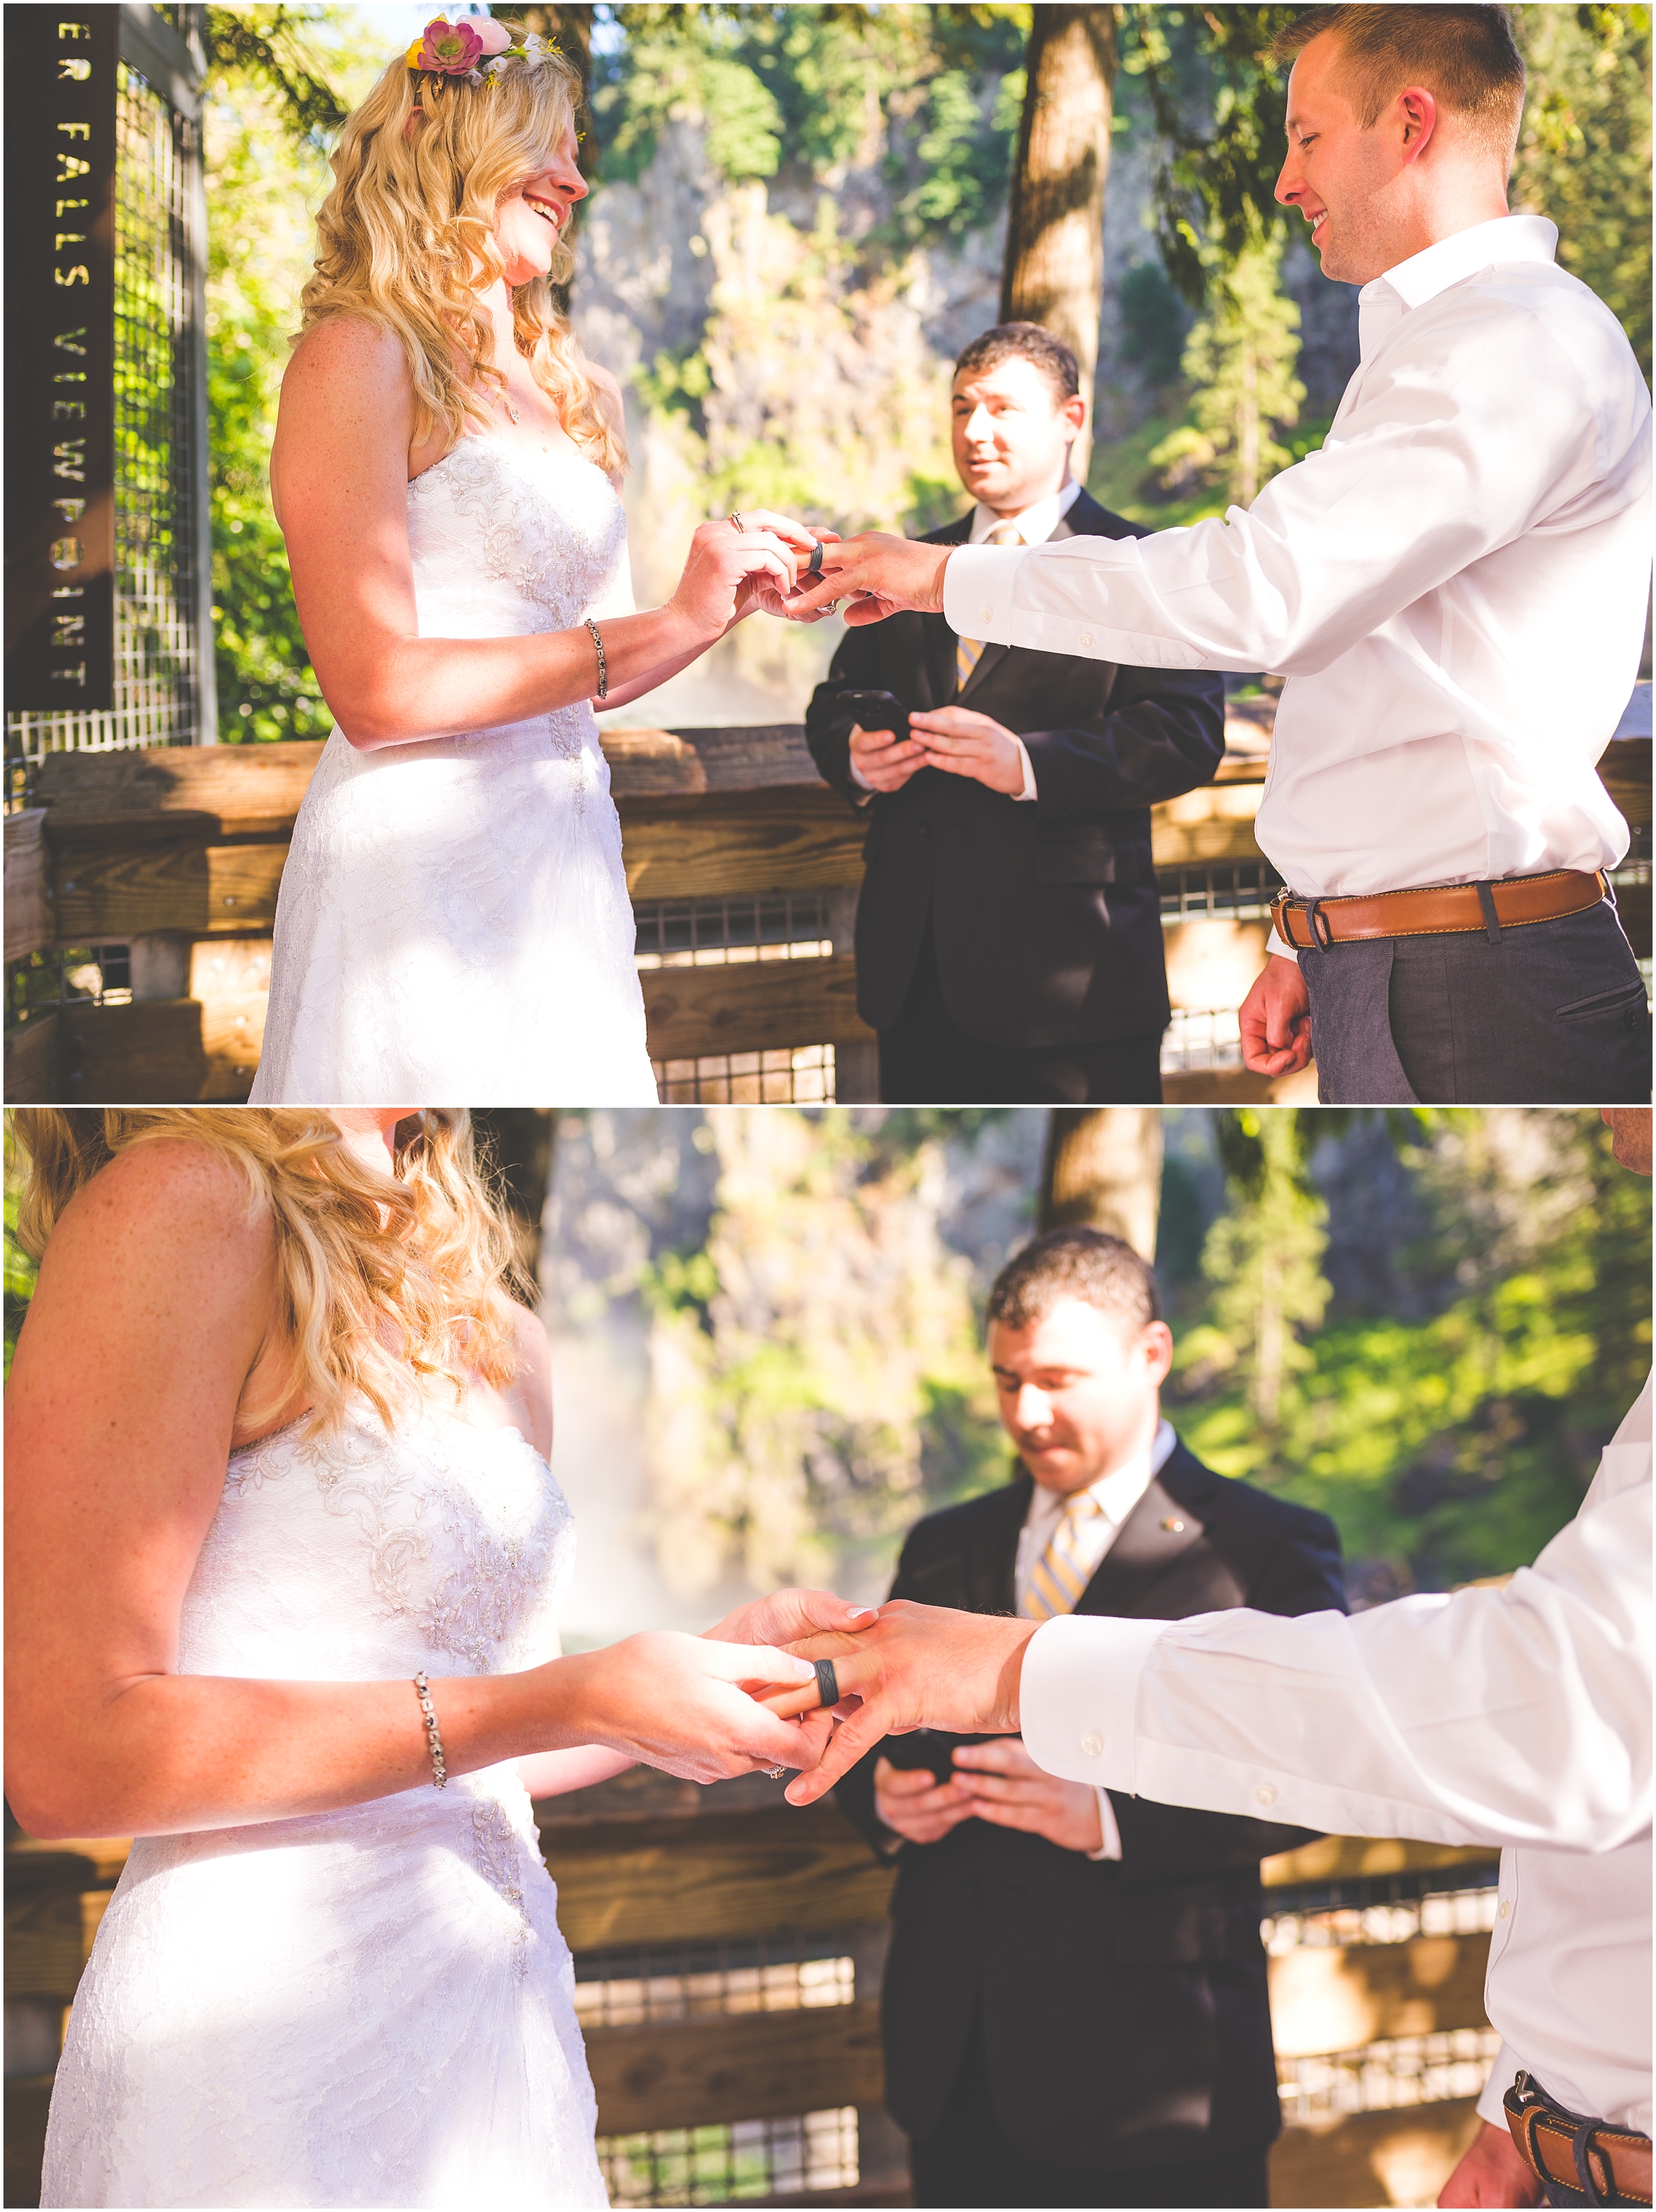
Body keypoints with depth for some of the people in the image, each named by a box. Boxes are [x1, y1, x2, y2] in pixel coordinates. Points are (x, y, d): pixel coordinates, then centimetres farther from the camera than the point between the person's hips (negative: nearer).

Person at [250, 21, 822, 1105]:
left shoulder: (568, 388, 14)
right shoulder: (360, 355, -7)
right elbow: (374, 689, -16)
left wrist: (734, 598, 4)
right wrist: (663, 625, -13)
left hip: (563, 865, 7)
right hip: (419, 851, -7)